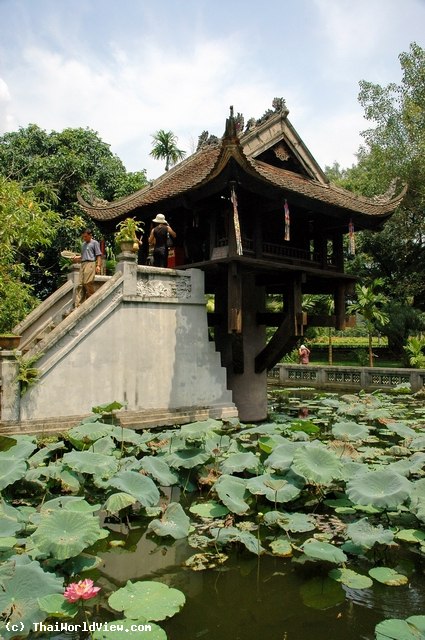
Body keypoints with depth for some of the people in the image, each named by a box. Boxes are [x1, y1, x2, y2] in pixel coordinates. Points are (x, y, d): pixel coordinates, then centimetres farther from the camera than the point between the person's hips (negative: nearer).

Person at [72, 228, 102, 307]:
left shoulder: (94, 243, 2)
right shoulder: (83, 244, 24)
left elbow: (98, 255, -4)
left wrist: (98, 265, -14)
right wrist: (77, 258, 11)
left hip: (90, 264, -7)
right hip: (83, 264, 7)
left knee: (88, 283, -12)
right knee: (80, 284, 0)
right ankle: (78, 305, -1)